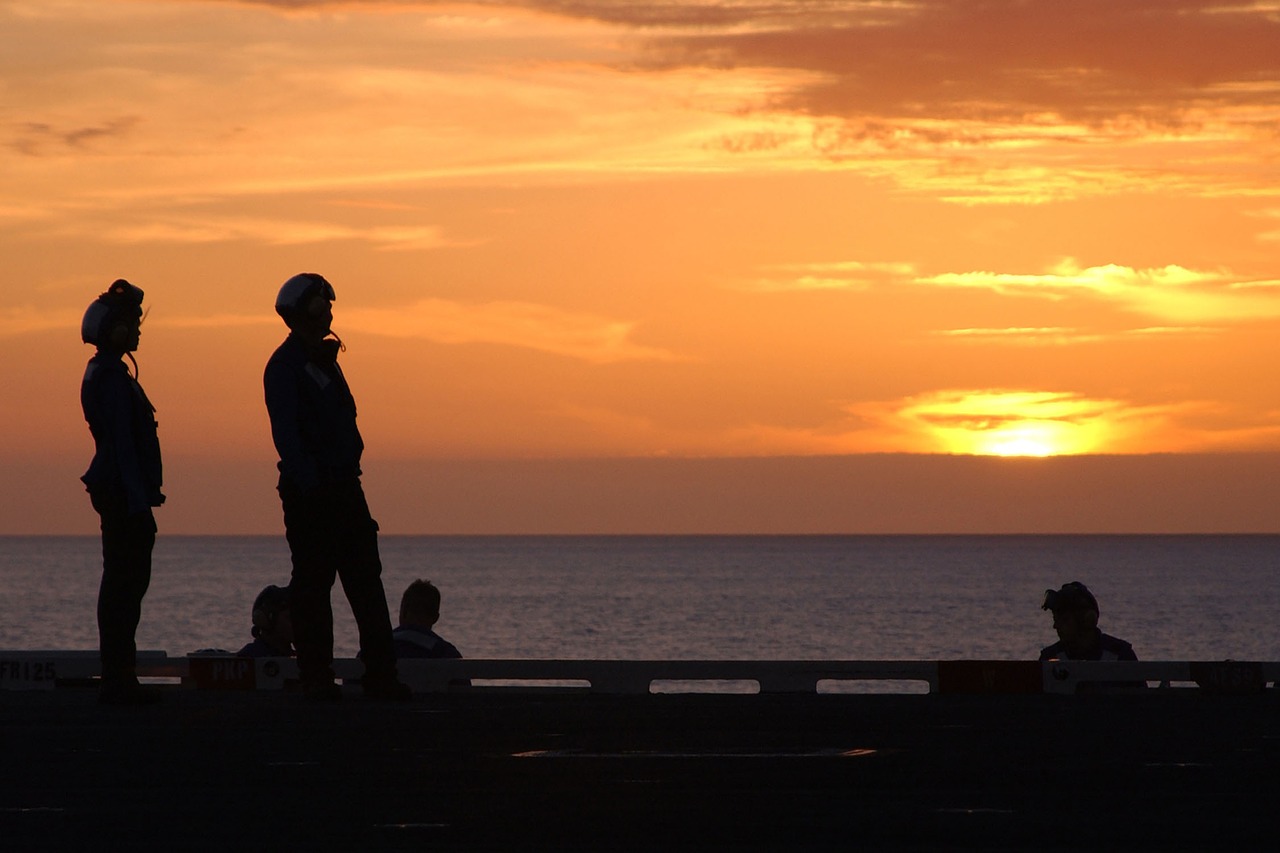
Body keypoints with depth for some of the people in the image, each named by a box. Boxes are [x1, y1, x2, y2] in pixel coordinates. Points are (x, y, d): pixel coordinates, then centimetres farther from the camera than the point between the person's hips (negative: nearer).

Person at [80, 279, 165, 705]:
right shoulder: (112, 378, -14)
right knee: (125, 582, -9)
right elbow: (122, 443, -20)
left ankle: (118, 677, 15)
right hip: (124, 492, -11)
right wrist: (138, 498, -22)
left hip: (115, 492, 11)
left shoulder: (104, 373, 17)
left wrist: (144, 492, 20)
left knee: (124, 581, 12)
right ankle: (118, 679, -9)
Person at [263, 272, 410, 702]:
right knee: (313, 583, -4)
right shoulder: (284, 365, -7)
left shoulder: (325, 357, 19)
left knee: (366, 581, 4)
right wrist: (309, 484, -25)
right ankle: (316, 678, 0)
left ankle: (380, 675, 4)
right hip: (310, 489, -8)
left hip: (342, 485, 8)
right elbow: (285, 432, -16)